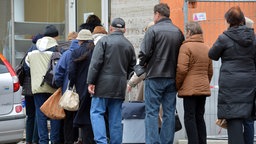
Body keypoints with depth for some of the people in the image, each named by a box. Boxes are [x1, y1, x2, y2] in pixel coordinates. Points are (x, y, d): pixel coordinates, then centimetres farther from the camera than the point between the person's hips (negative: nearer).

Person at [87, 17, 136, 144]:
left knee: (97, 112, -2)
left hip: (103, 83, -4)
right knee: (116, 117, 8)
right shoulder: (129, 45, 11)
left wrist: (91, 82, -9)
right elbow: (132, 67, 14)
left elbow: (96, 62, -10)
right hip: (120, 86, 4)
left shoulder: (104, 41, -3)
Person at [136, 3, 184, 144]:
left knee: (152, 112, -1)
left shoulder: (153, 30, -9)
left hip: (154, 77, -5)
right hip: (172, 77, 5)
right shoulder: (178, 32, 6)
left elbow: (144, 53, -13)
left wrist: (143, 64, 7)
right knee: (169, 112, 8)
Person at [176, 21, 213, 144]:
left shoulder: (186, 46, -9)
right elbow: (210, 71, 19)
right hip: (203, 88, 7)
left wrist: (176, 86, -3)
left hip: (190, 88, -7)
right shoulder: (206, 48, 14)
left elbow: (181, 69, -14)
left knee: (190, 117, -5)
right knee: (200, 118, 11)